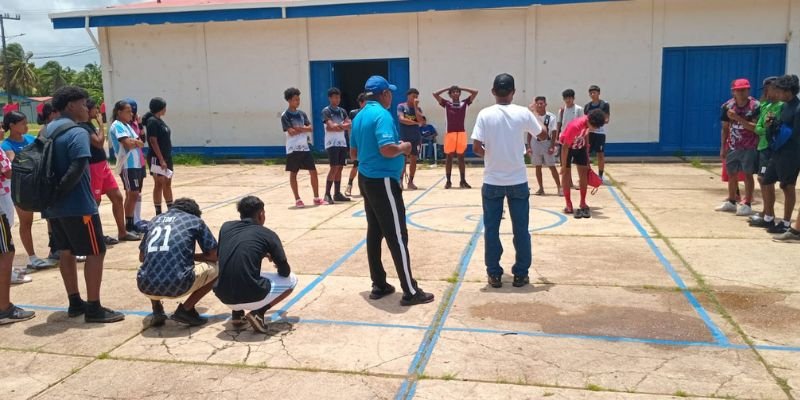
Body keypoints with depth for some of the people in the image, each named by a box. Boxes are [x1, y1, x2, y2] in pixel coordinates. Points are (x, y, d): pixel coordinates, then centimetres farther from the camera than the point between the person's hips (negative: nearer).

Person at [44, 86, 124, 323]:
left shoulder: (47, 131, 13)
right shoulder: (77, 133, -15)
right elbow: (76, 170, -25)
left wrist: (51, 196, 12)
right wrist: (58, 193, -16)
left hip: (54, 207, 9)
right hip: (78, 206, -9)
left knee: (66, 252, 16)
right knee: (96, 252, -1)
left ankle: (75, 303, 25)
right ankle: (94, 308, 1)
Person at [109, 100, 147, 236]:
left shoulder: (127, 125, 17)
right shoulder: (117, 126, -10)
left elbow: (141, 143, 11)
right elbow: (128, 144, -21)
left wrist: (135, 141, -9)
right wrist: (137, 141, -3)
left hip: (137, 164, 9)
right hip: (128, 165, -9)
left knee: (133, 195, 12)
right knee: (132, 195, -8)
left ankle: (132, 224, 18)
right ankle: (129, 227, -2)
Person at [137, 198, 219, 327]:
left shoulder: (155, 220, 24)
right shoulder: (195, 220, 14)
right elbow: (214, 255, 13)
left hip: (146, 287, 5)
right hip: (178, 286, -5)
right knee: (216, 268, 21)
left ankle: (157, 311, 16)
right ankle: (185, 310, 9)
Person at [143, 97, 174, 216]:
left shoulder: (160, 121, 13)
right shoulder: (152, 121, -14)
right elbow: (153, 141, -19)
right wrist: (161, 159, -22)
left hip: (166, 158, 9)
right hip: (157, 159, -9)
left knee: (167, 184, 13)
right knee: (159, 185, -3)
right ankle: (158, 213, 4)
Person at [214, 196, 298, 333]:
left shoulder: (225, 227, 12)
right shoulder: (268, 234, 1)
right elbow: (285, 272, 5)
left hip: (223, 297, 5)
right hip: (251, 298, -5)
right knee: (292, 279, 20)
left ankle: (237, 313, 20)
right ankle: (258, 313, 2)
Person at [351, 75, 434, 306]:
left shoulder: (359, 116, 12)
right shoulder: (382, 115, -16)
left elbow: (354, 151, 19)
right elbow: (387, 149, -27)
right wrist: (403, 148, -9)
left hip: (366, 179, 10)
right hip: (383, 181, -9)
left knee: (374, 233, 13)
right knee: (397, 236, -5)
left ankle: (379, 285, 19)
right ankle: (411, 292, 1)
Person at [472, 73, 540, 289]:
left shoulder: (485, 114, -8)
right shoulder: (523, 113, -4)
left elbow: (476, 147, -12)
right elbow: (541, 135, 11)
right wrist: (535, 114, 30)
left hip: (492, 181, -1)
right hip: (518, 181, 1)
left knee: (491, 229, 9)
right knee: (521, 229, 10)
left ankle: (494, 274, 14)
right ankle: (521, 274, 16)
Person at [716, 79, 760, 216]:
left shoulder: (755, 106, -12)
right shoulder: (728, 106, 1)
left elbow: (756, 127, -18)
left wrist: (738, 118, -26)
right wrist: (723, 147, 7)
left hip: (749, 147, -5)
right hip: (732, 147, 5)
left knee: (748, 175, 0)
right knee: (731, 174, 13)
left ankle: (747, 204, 8)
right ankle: (731, 202, 27)